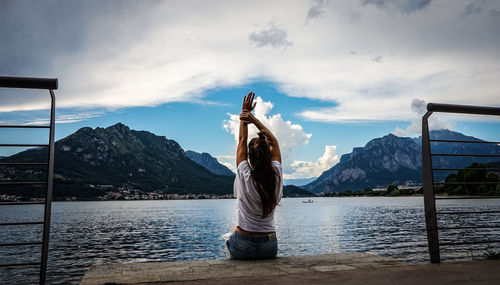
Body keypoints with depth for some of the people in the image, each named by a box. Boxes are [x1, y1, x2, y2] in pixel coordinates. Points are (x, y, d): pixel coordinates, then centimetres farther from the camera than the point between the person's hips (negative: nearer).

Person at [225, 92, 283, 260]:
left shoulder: (245, 177, -20)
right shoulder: (277, 176, -13)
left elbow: (242, 142, -4)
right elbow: (274, 142, 1)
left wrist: (244, 113, 5)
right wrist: (253, 119, -2)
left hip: (242, 248, -2)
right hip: (269, 249, 2)